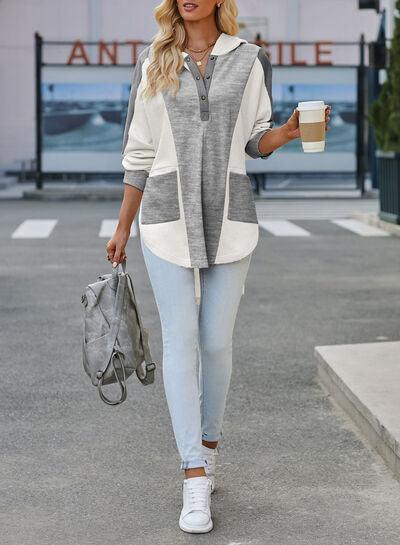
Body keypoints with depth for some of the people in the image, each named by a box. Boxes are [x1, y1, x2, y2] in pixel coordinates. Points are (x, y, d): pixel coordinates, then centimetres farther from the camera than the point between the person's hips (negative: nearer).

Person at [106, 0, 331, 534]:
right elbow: (139, 151, 9)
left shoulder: (248, 60, 4)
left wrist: (287, 132, -12)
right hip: (169, 218, 0)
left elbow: (255, 141, 10)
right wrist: (122, 228, 10)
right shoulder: (153, 62, 5)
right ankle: (196, 483, -2)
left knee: (216, 343, 5)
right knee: (180, 342, -5)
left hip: (230, 219, 0)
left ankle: (207, 448, 29)